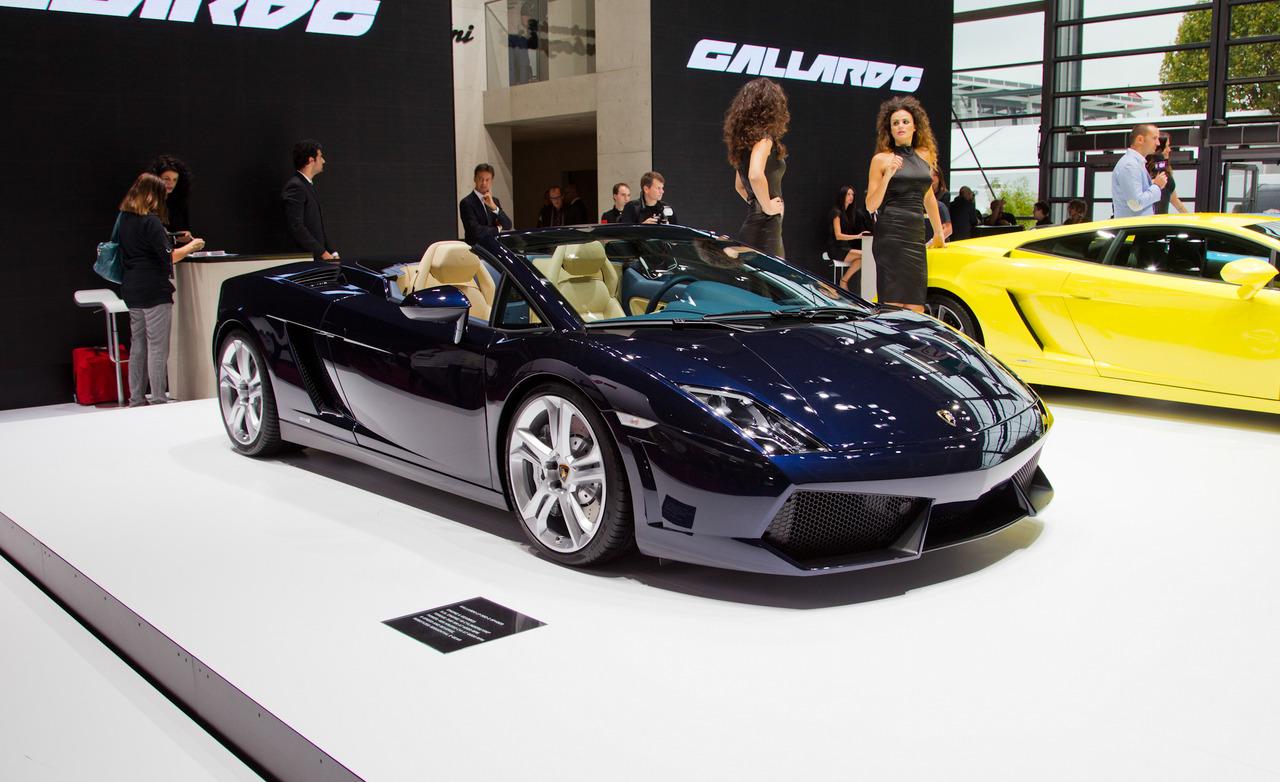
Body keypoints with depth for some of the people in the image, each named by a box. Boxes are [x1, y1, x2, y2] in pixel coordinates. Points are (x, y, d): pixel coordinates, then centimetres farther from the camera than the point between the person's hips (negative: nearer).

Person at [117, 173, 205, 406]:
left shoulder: (125, 218, 10)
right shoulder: (151, 221, -14)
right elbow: (169, 256, -14)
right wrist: (192, 246, 0)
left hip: (131, 291, 8)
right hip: (154, 291, -8)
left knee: (138, 346, 13)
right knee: (157, 347, -4)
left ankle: (136, 400, 17)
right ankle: (158, 401, -2)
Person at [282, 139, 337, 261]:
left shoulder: (308, 185, 18)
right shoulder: (295, 187, -12)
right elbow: (296, 226, -19)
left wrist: (333, 253, 10)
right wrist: (322, 253, -17)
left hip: (316, 258, 9)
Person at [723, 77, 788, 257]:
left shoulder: (746, 137, 17)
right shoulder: (763, 137, -10)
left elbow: (739, 186, 29)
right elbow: (755, 175, -29)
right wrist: (767, 206, -17)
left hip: (749, 227, 9)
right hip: (764, 228, -9)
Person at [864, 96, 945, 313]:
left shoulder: (925, 155, 15)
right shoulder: (881, 159, 2)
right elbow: (871, 205, -2)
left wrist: (939, 233, 31)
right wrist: (888, 175, -14)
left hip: (916, 235, 5)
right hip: (890, 235, -5)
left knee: (916, 307, 0)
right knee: (893, 304, -11)